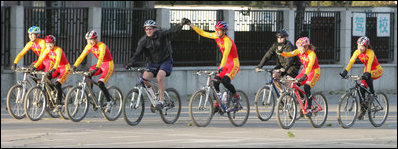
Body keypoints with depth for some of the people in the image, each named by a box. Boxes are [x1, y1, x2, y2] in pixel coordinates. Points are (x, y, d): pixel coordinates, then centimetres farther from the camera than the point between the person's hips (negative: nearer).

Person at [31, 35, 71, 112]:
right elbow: (40, 59, -8)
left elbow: (58, 60, -39)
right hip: (57, 68, 7)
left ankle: (58, 103, -17)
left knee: (57, 84, -24)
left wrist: (53, 69, -53)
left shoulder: (58, 50, -24)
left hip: (65, 68, -7)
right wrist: (33, 68, -21)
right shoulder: (47, 50, -5)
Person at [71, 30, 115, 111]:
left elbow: (101, 57, -40)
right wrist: (74, 66, -20)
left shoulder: (102, 46, -26)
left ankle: (110, 101, -4)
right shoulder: (89, 46, -5)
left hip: (108, 65, -7)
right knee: (87, 75, -16)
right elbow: (81, 56, -8)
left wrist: (96, 69, -53)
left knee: (100, 84, -21)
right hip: (100, 64, 7)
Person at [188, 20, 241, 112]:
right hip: (225, 63, 7)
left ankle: (236, 98, -4)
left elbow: (226, 54, -40)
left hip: (234, 64, -7)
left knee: (225, 81, -27)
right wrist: (192, 26, -2)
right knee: (215, 81, -9)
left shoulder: (227, 41, -25)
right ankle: (217, 105, 0)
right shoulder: (216, 36, -2)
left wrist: (221, 67, -53)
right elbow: (203, 33, 6)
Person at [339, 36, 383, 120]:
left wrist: (367, 73, -55)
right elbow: (351, 62, -19)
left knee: (367, 77, -38)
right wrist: (345, 71, -33)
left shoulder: (370, 52, -25)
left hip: (377, 71, -6)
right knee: (362, 89, -8)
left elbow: (369, 63, -39)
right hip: (367, 71, 6)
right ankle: (363, 110, 2)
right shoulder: (357, 52, -10)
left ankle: (372, 93, -19)